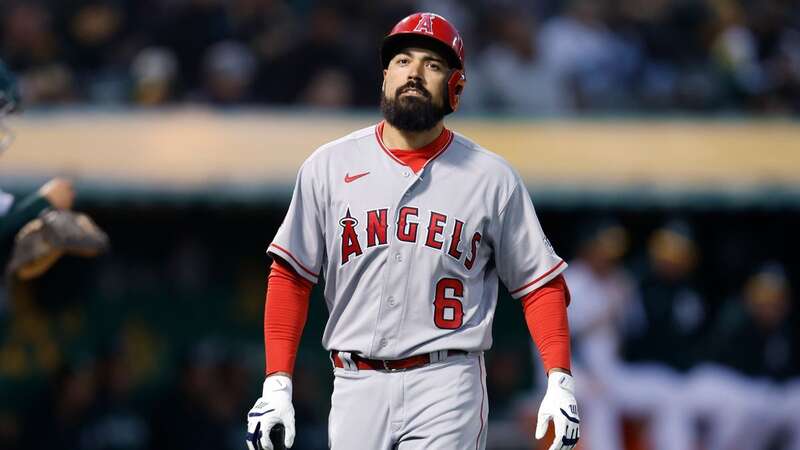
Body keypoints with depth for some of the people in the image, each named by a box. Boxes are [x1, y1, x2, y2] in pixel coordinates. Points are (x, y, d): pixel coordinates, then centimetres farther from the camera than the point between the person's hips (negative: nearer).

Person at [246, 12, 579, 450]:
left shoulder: (492, 178, 5)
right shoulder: (329, 167, 7)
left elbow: (540, 282, 6)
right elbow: (290, 276, 7)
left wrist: (559, 382, -6)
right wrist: (276, 384, -1)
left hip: (447, 387, -2)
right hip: (357, 388, 2)